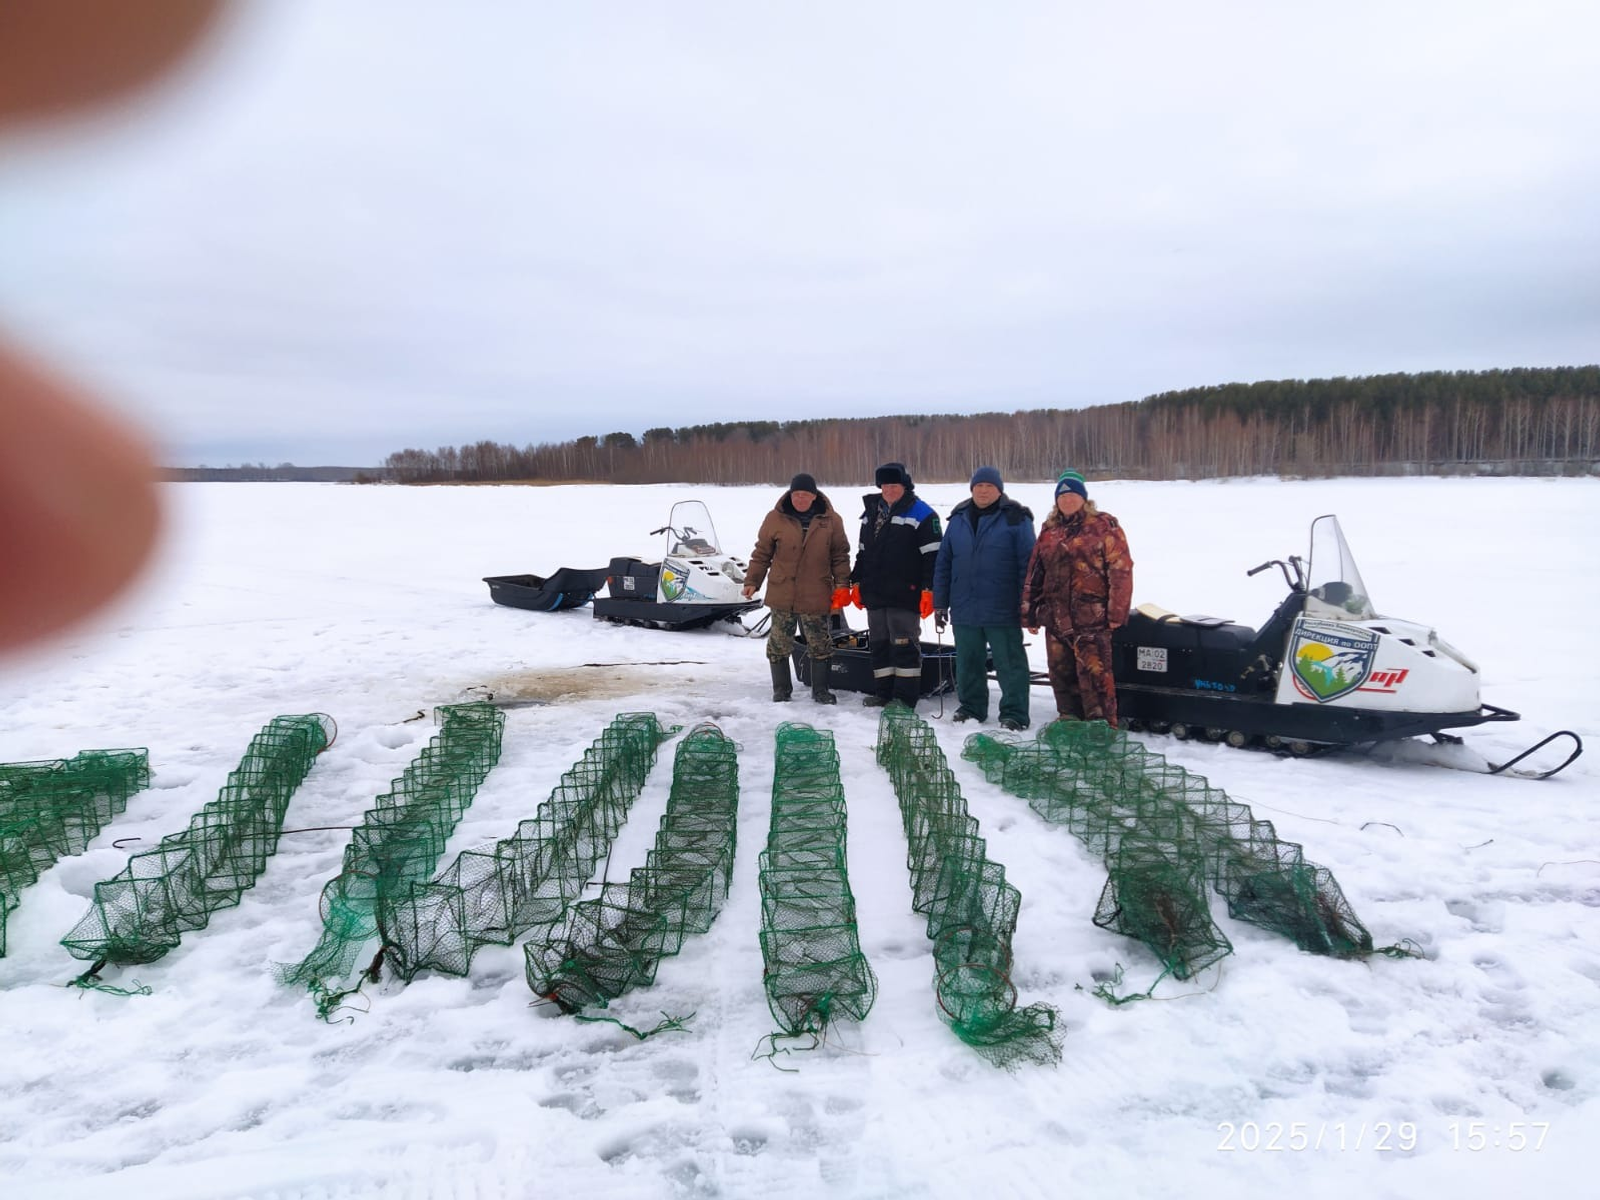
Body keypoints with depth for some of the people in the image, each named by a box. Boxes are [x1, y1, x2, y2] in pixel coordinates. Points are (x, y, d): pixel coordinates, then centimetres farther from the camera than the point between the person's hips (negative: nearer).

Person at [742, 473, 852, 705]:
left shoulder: (831, 520, 1)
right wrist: (752, 581, 3)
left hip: (816, 596, 0)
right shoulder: (775, 519, 0)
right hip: (781, 596, 0)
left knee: (820, 644, 5)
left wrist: (841, 584, -1)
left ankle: (820, 689, 19)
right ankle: (781, 689, 22)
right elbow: (761, 553, 6)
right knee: (779, 643, 7)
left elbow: (840, 555, 6)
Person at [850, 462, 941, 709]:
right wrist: (857, 583, 18)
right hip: (874, 594, 7)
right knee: (879, 644, 11)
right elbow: (862, 552, 23)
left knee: (904, 645, -5)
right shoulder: (871, 512, 15)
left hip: (904, 596, -7)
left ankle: (905, 697, 0)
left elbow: (932, 556, -10)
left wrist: (928, 589, -16)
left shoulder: (921, 514, -6)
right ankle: (883, 692, 20)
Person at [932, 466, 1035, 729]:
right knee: (968, 663, 13)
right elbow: (943, 564, 12)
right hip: (964, 611, 4)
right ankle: (970, 707, 27)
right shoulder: (958, 519, 10)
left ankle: (1014, 713, 7)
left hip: (1002, 611, -4)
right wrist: (940, 604, 9)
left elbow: (1028, 564, -5)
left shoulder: (1015, 519, -2)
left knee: (1010, 664, 0)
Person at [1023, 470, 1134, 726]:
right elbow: (1034, 571, 18)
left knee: (1094, 673, -10)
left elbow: (1120, 568, -6)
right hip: (1055, 617, 6)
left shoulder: (1104, 526, -1)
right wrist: (1030, 613, 14)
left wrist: (1116, 612, -11)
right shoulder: (1049, 529, 16)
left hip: (1092, 617, -6)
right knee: (1061, 674, 11)